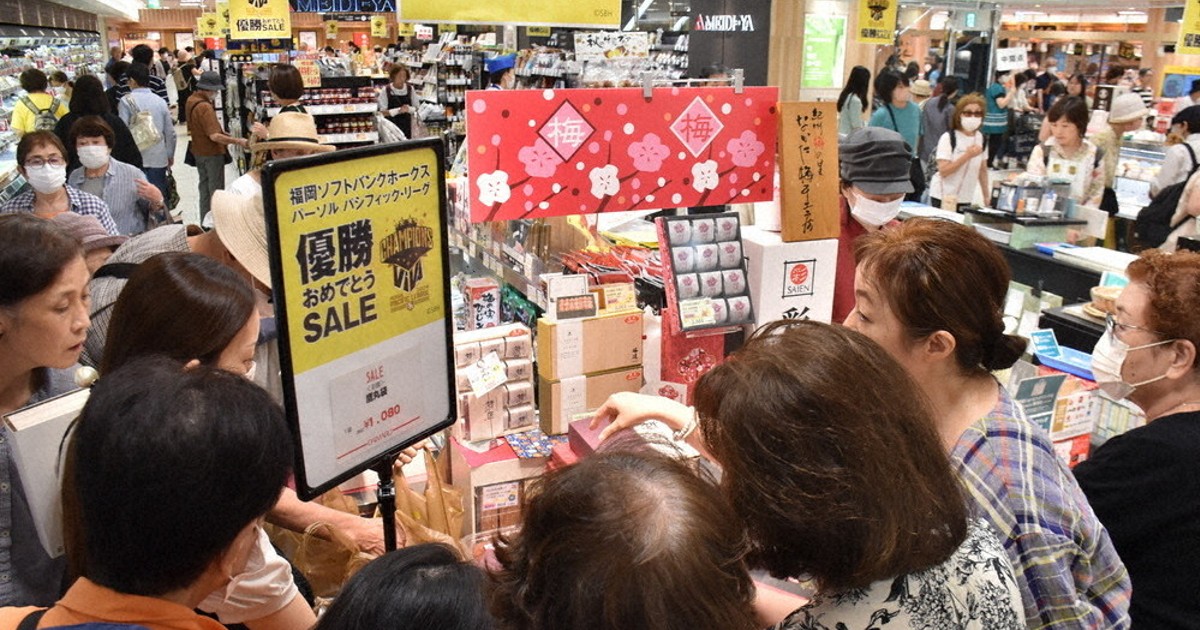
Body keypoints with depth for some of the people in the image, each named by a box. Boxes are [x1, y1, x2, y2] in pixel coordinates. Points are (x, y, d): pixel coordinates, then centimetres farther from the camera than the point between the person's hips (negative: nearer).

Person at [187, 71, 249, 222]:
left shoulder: (191, 101, 5)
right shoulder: (205, 107, -25)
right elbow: (214, 136, -29)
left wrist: (222, 133, 15)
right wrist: (238, 141, -29)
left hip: (199, 152, 10)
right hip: (212, 153, -9)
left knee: (204, 189, 18)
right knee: (216, 192, 0)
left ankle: (204, 223, 27)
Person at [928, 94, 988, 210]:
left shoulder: (981, 138, 7)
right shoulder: (948, 138, -11)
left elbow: (982, 170, 14)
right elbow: (943, 171, -17)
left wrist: (987, 197, 12)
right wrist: (967, 156, -22)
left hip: (966, 200, 5)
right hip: (944, 198, -5)